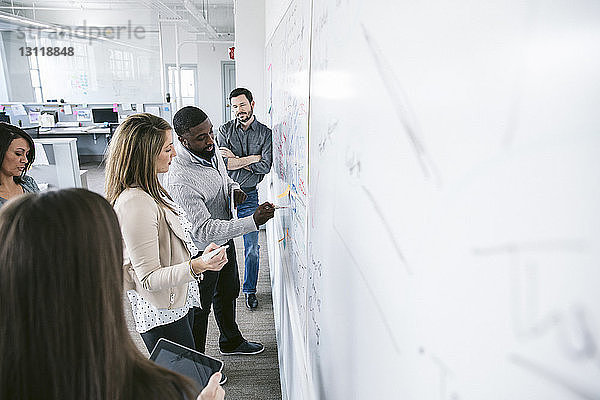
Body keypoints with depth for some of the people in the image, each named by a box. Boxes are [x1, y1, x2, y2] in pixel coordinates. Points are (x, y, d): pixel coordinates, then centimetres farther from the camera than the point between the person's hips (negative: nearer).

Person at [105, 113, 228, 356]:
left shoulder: (148, 190, 4)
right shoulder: (135, 203, -28)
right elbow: (149, 279, -27)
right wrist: (196, 266, -40)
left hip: (177, 303, 10)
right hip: (162, 316, -9)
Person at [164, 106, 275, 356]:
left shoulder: (210, 151, -7)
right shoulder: (179, 180, -34)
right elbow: (203, 231, -36)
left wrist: (233, 188, -7)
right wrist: (253, 221, -41)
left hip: (225, 240, 8)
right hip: (202, 253, -8)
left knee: (228, 292, 27)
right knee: (200, 308, 12)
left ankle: (231, 341, 53)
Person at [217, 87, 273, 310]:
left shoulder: (265, 133, 2)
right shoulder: (225, 130, 2)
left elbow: (265, 167, -10)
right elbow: (223, 164, -11)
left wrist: (237, 161, -11)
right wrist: (253, 158, -12)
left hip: (249, 195, 0)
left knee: (252, 247, 5)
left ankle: (250, 290, 23)